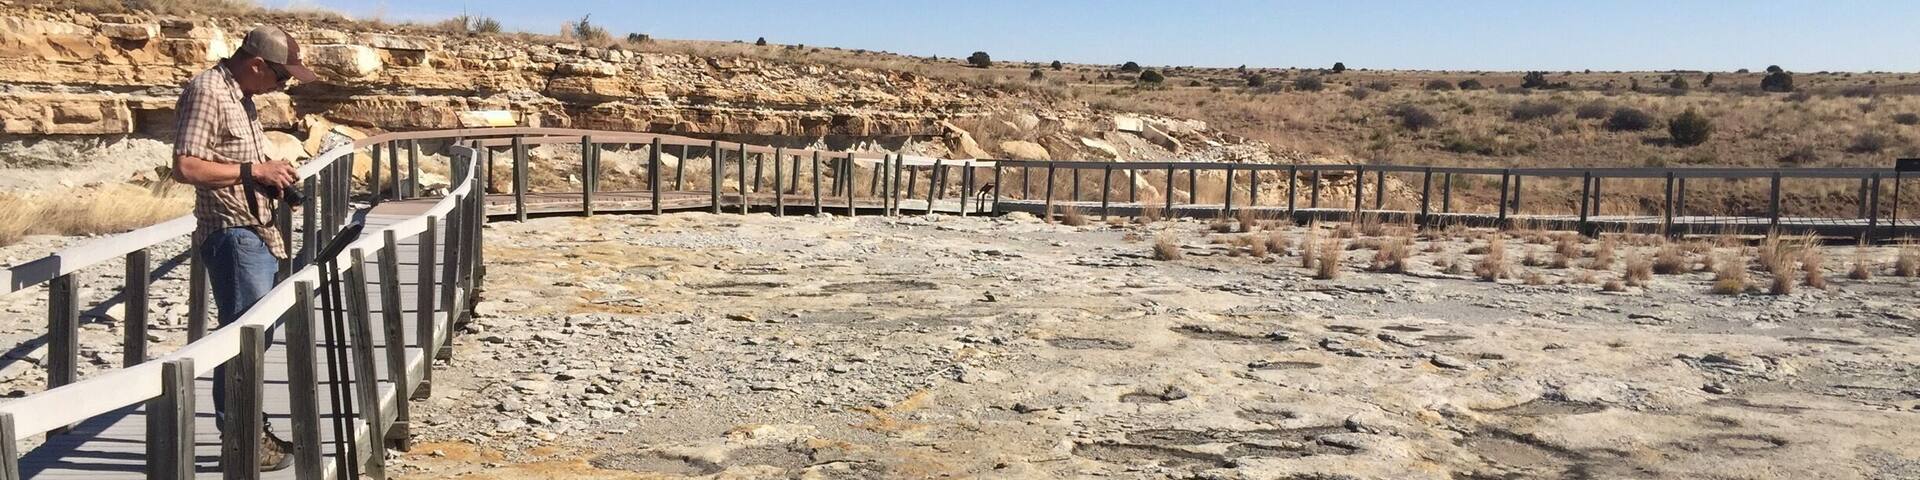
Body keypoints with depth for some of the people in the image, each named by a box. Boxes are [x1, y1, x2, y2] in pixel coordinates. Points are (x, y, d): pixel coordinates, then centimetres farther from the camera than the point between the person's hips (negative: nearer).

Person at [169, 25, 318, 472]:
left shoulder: (241, 94, 15)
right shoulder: (206, 91, -14)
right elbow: (185, 168, -21)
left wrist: (274, 179, 7)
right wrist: (254, 170, -17)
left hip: (257, 232, 10)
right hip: (232, 234, -10)